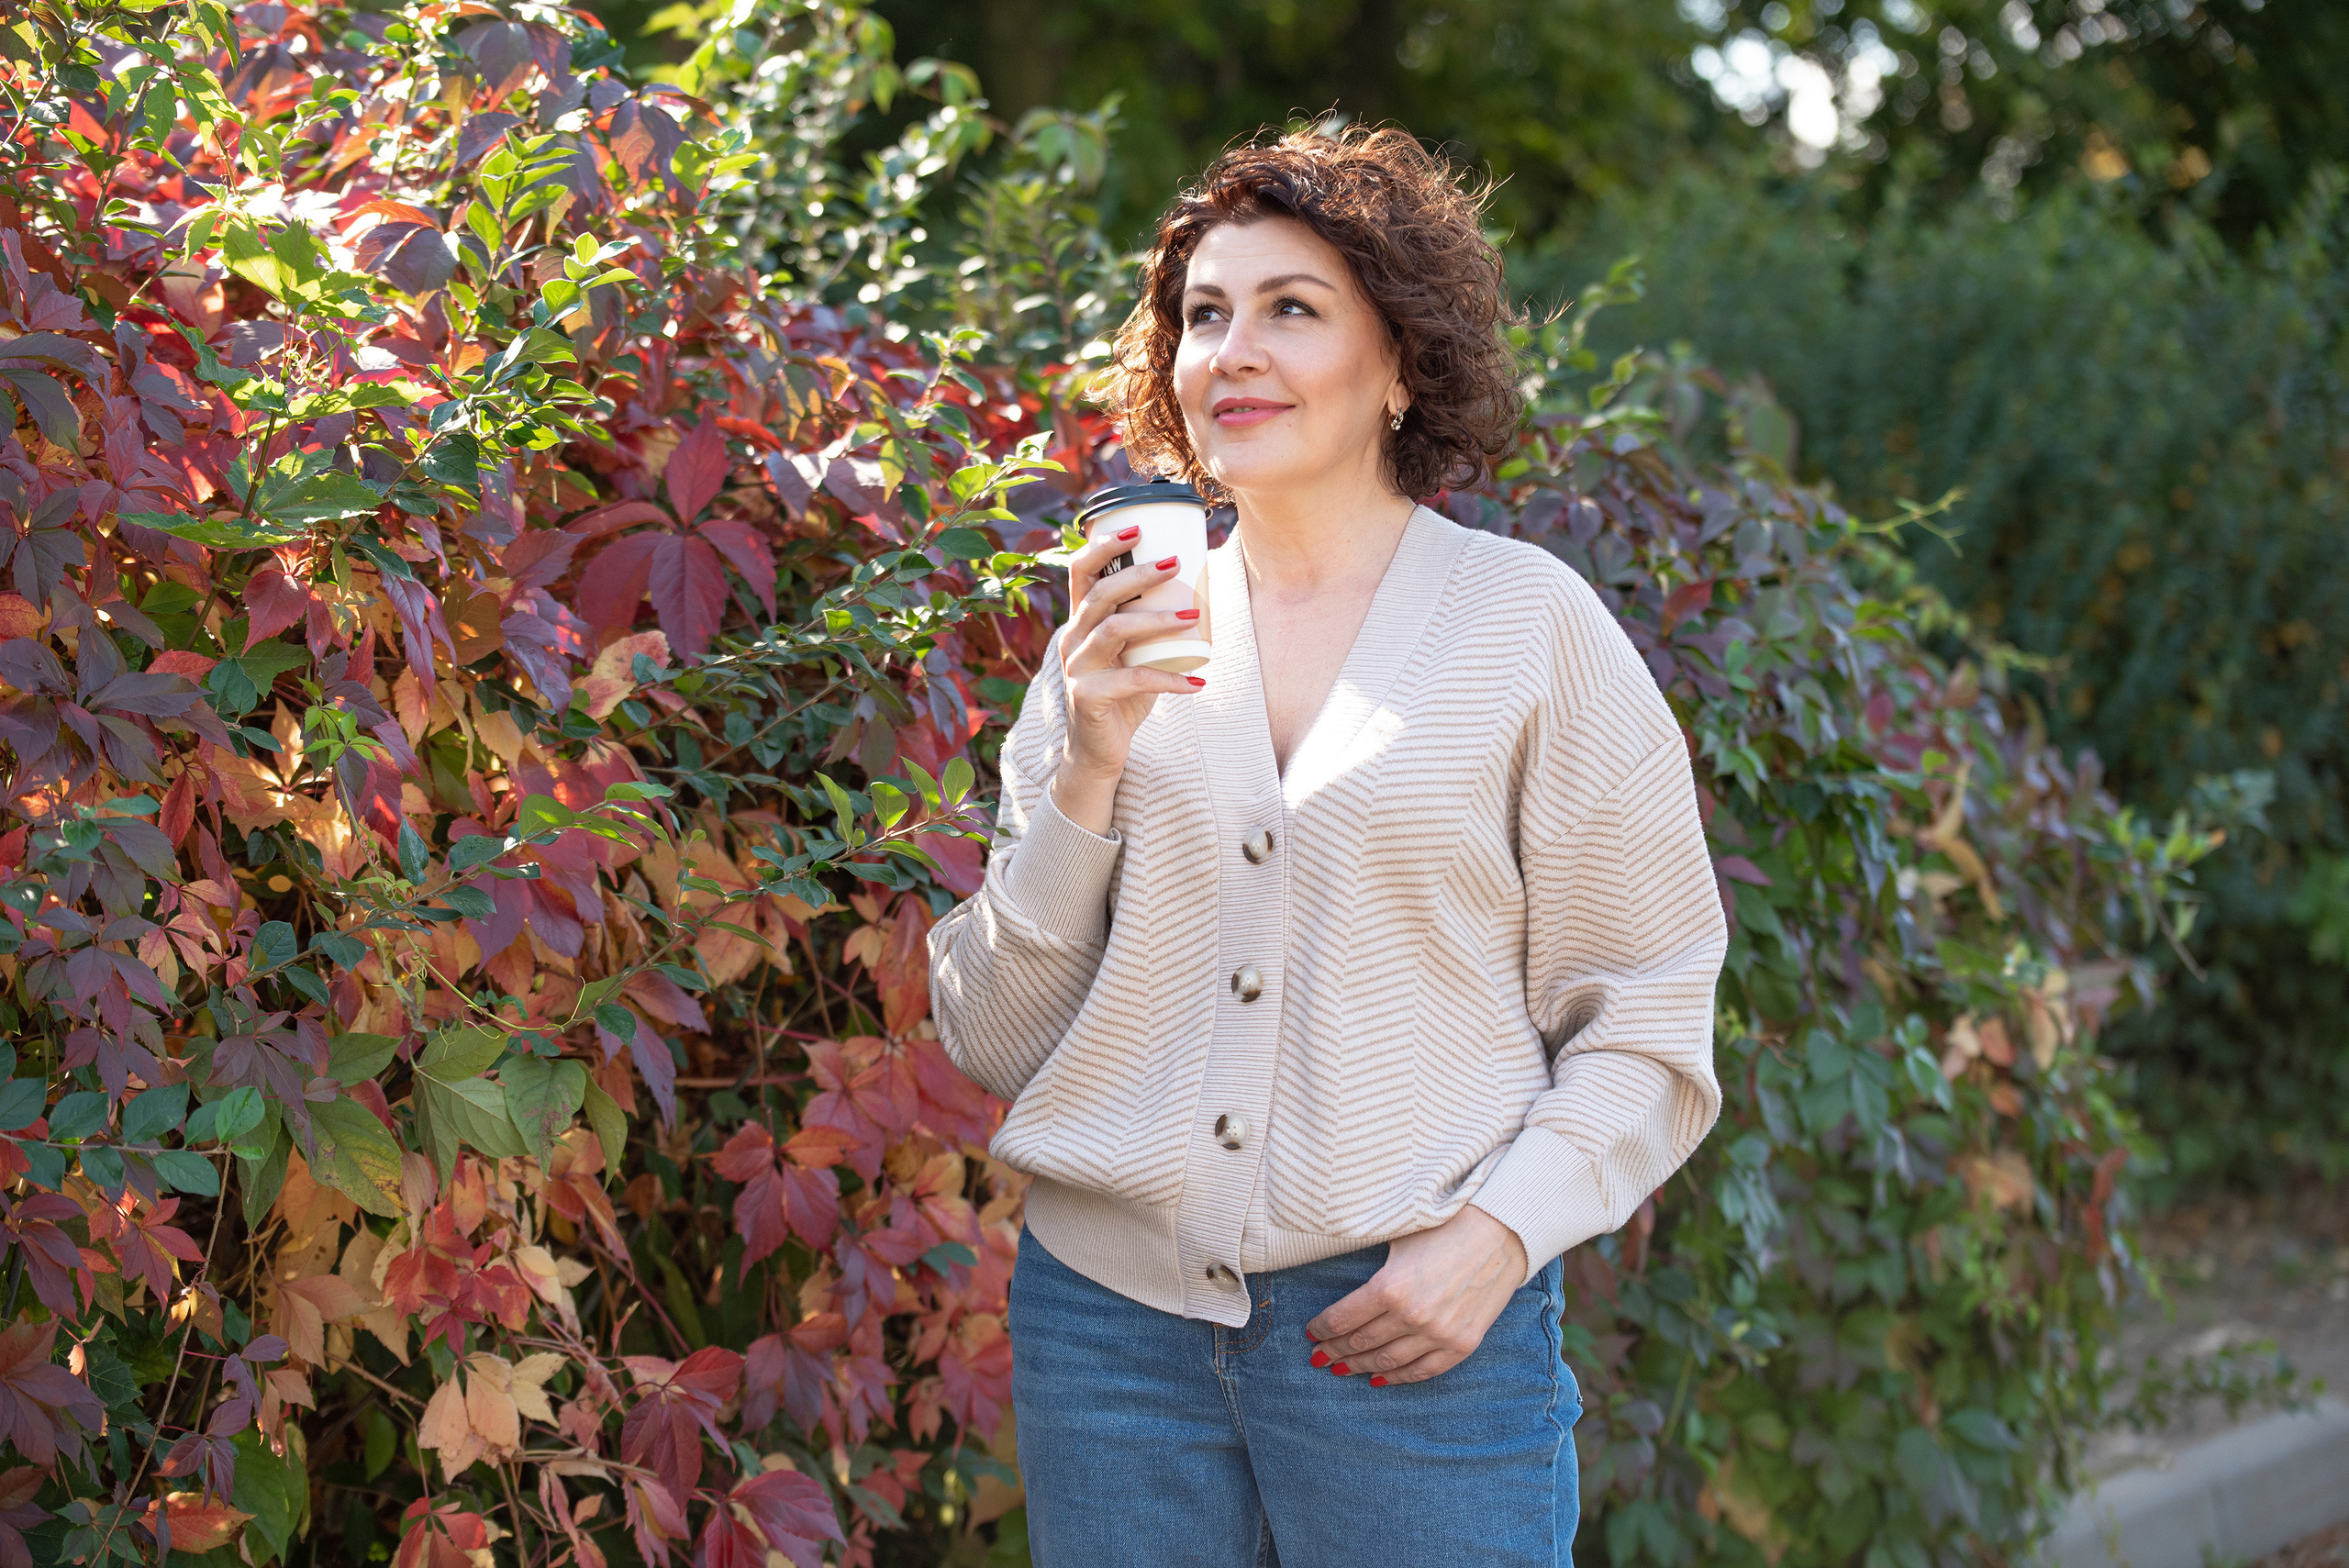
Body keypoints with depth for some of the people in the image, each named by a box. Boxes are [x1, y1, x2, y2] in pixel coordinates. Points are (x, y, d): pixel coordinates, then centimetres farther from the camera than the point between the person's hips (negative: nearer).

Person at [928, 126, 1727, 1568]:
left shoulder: (1526, 623, 0)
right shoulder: (1121, 644, 8)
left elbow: (1647, 1017, 2)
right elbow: (997, 1041, 6)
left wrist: (1500, 1234, -12)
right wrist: (1088, 770, -5)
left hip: (1418, 1335, -2)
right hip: (1112, 1317, 3)